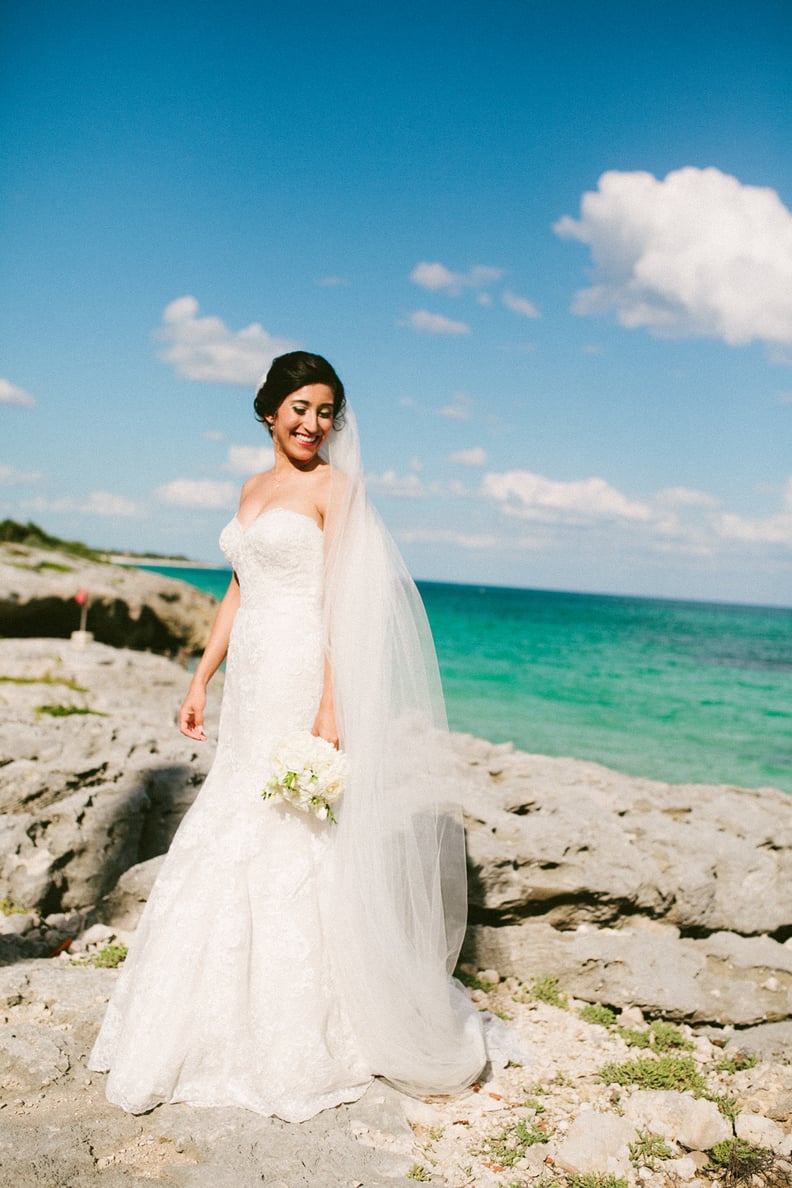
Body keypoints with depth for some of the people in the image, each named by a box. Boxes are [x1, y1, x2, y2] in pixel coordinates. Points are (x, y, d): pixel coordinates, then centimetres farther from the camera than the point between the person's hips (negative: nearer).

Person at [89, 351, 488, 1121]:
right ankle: (228, 1019, 28)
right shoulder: (253, 490, 17)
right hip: (251, 682, 8)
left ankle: (304, 1039, 13)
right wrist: (200, 681, 15)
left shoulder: (334, 486, -5)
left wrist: (331, 703, -20)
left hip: (302, 677, -7)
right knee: (228, 840, 11)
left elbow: (343, 601, -12)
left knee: (296, 844, -3)